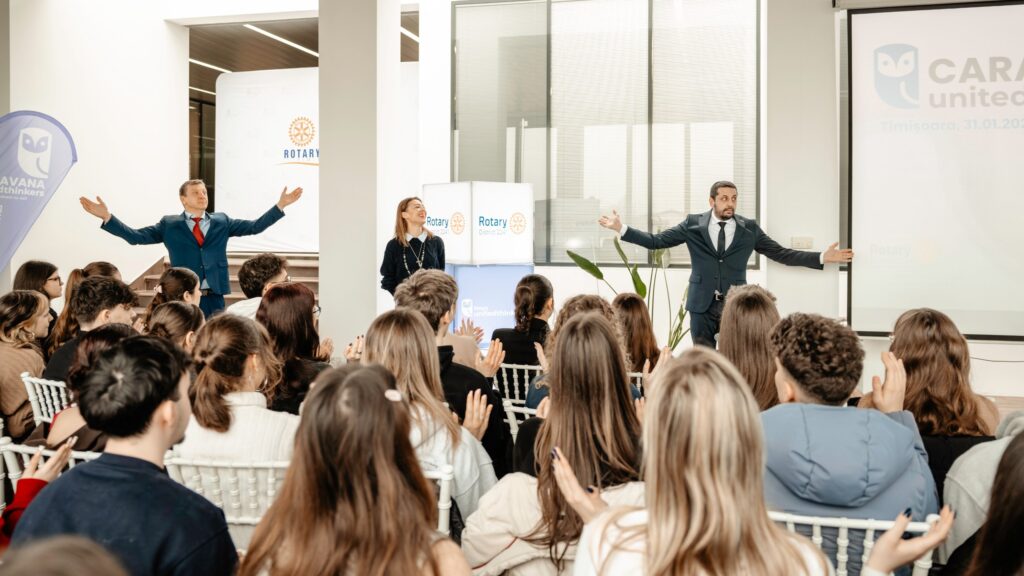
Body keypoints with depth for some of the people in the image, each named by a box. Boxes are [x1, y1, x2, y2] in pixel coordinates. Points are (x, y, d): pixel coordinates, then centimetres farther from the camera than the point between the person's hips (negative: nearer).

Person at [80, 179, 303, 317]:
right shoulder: (169, 225, 4)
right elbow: (136, 236, -2)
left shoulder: (222, 222, 10)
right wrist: (107, 217, -13)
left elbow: (255, 226, 6)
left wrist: (280, 205, -2)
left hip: (214, 297, 2)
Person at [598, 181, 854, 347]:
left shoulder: (749, 229, 1)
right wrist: (622, 228, -7)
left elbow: (782, 254, 3)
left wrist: (822, 258, -6)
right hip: (702, 304, 0)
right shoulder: (693, 224, 0)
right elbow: (657, 241, 1)